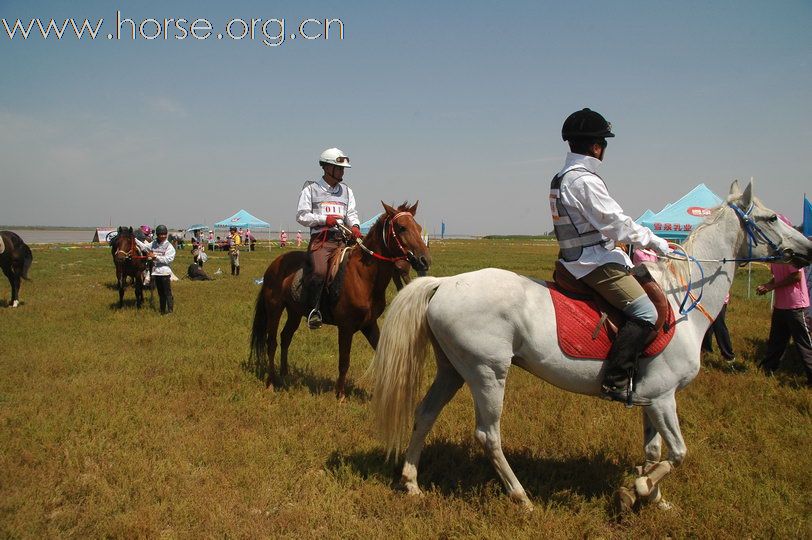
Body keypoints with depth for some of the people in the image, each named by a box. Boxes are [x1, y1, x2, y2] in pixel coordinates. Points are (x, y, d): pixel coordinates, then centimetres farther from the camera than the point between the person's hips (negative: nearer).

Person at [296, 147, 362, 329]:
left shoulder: (347, 191, 21)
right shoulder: (311, 188, 7)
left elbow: (352, 213, 13)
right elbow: (301, 216, 1)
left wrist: (355, 226, -10)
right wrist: (324, 219, -11)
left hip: (342, 239, 5)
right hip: (320, 239, -5)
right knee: (319, 271, -29)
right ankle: (313, 310, -15)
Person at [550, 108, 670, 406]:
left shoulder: (561, 178, 15)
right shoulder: (585, 180, -17)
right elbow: (617, 223, -17)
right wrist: (655, 241, -4)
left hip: (574, 257, 11)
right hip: (594, 262, -11)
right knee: (645, 313, -15)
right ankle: (615, 382, -16)